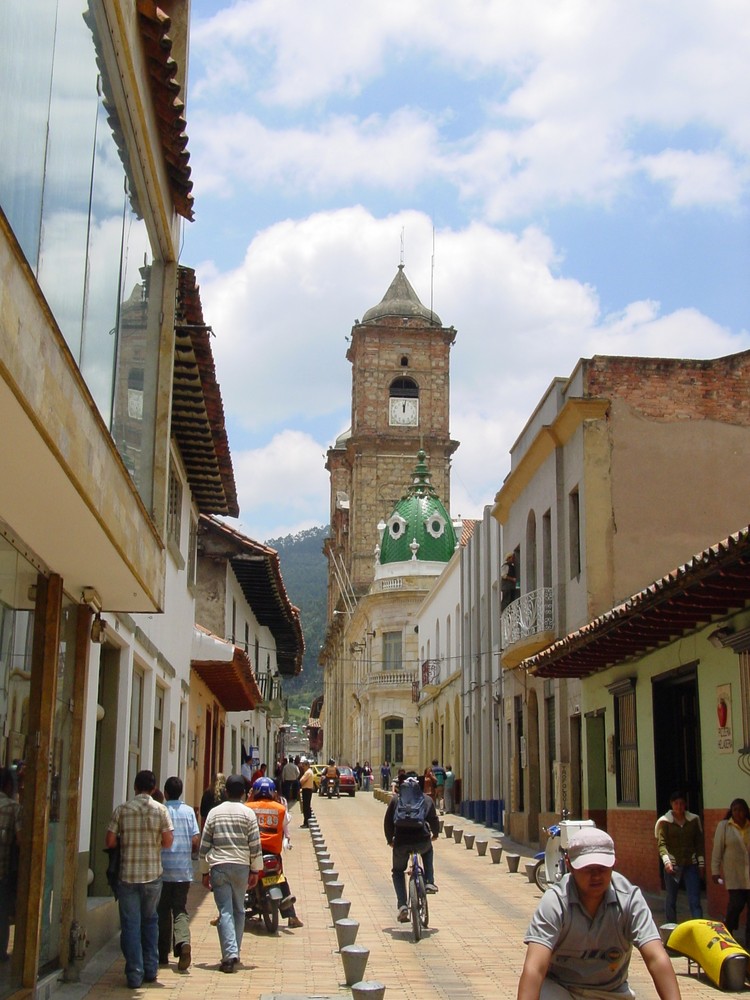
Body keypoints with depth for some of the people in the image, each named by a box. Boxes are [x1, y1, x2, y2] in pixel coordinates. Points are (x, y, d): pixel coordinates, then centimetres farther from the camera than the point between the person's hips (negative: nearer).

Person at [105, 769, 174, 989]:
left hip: (127, 874, -1)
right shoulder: (160, 810, -3)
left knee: (130, 925, 3)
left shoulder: (122, 809, -3)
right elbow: (168, 841, -6)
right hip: (153, 874, 1)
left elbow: (109, 842, -3)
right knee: (150, 921, 18)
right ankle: (150, 969, 20)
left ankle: (135, 975, 1)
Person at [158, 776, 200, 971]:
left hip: (163, 869, -2)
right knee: (180, 909, 6)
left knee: (163, 911, 10)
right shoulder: (189, 811, 3)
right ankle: (183, 942, -20)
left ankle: (163, 954, 14)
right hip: (184, 870, 2)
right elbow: (196, 840, -1)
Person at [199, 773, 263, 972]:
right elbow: (255, 845, -2)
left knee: (225, 911, -3)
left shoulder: (214, 812, 5)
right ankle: (234, 953, 19)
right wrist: (255, 870, 6)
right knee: (239, 911, 14)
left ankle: (230, 954, -15)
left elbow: (204, 846, 7)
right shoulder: (248, 814, 1)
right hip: (241, 866, 0)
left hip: (219, 866, 0)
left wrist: (205, 872, 14)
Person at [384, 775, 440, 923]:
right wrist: (435, 834, 29)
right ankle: (429, 882, 22)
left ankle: (402, 905, 3)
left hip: (401, 842, 0)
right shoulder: (426, 800, 14)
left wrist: (390, 840, 24)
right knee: (428, 852, 37)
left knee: (397, 871, 21)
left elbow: (388, 822, 11)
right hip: (422, 841, 1)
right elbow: (434, 820, 10)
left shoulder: (395, 800, 14)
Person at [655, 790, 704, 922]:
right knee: (671, 899, 8)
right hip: (672, 865, -1)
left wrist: (701, 862, 5)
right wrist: (666, 861, -24)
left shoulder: (694, 820, 6)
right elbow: (661, 843, -11)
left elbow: (699, 842, 10)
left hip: (691, 864, 1)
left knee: (695, 900, -6)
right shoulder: (664, 821, -3)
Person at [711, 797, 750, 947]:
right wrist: (715, 871, -2)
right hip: (734, 874, -2)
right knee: (736, 903, -11)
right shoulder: (724, 826, 1)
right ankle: (728, 934, 12)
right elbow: (717, 849, 1)